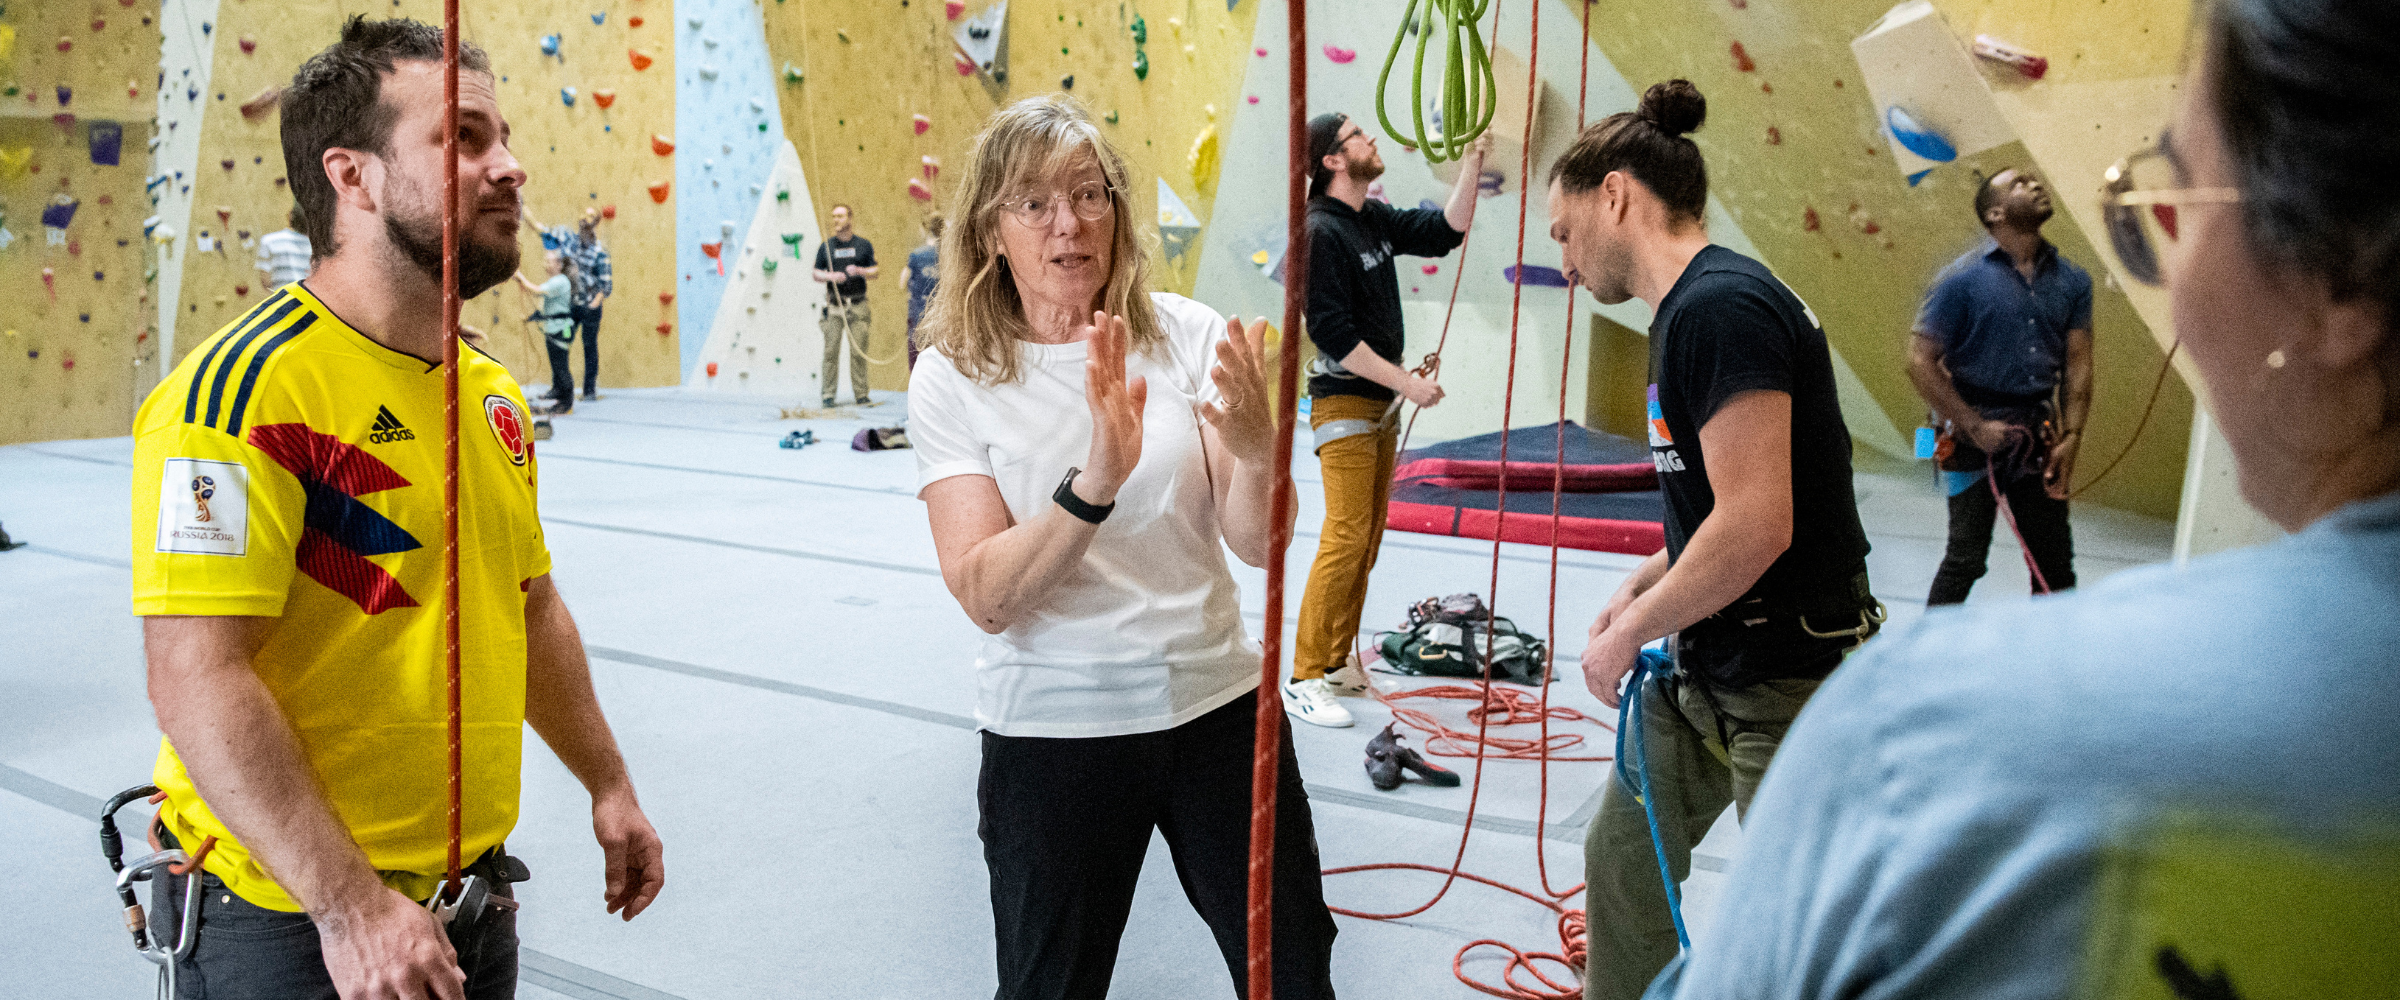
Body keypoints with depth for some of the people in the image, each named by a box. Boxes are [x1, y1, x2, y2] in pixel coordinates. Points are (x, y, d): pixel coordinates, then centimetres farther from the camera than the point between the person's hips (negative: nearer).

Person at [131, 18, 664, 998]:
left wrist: (607, 785, 17)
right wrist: (348, 904, -24)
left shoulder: (492, 391, 7)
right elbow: (195, 675, -23)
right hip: (295, 918, -8)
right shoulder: (248, 386, -19)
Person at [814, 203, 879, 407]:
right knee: (831, 350, -4)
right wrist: (830, 276, -10)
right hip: (834, 306, 0)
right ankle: (828, 395, 1)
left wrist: (859, 271, -11)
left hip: (858, 304, 0)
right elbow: (816, 273, 10)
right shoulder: (826, 246, 10)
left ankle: (860, 394, 5)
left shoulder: (863, 245, 9)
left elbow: (874, 271, 8)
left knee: (859, 351, -2)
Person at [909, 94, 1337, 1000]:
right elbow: (984, 597, -16)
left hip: (1218, 705, 2)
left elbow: (1258, 543, -8)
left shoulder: (1188, 335, -4)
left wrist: (1257, 451, -29)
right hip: (1052, 731, -1)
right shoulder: (952, 378, -7)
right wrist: (1093, 485, -31)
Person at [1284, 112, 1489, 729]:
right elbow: (1333, 334, -20)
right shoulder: (1321, 231, -15)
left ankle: (1339, 664, 20)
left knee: (1367, 540, 11)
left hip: (1383, 403, 9)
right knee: (1345, 540, -12)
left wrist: (1473, 162, 7)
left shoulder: (1375, 220, 11)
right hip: (1344, 404, -9)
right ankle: (1303, 679, -5)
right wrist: (1406, 383, -18)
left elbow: (1445, 232, 16)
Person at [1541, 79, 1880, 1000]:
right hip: (1710, 672, 10)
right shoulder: (1690, 307, 9)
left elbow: (1756, 525, -28)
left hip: (1792, 688, -10)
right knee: (1623, 856, 19)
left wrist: (1628, 633, -15)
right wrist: (1648, 584, 8)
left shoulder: (1717, 307, -22)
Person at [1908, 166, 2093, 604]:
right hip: (1975, 435, -4)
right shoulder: (1962, 278, -8)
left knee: (2055, 561, 11)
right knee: (1966, 558, -1)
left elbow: (2078, 364, 6)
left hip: (2038, 435, 5)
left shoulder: (2072, 280, 5)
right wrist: (1974, 427, -11)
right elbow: (1921, 361, -9)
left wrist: (2071, 438, -4)